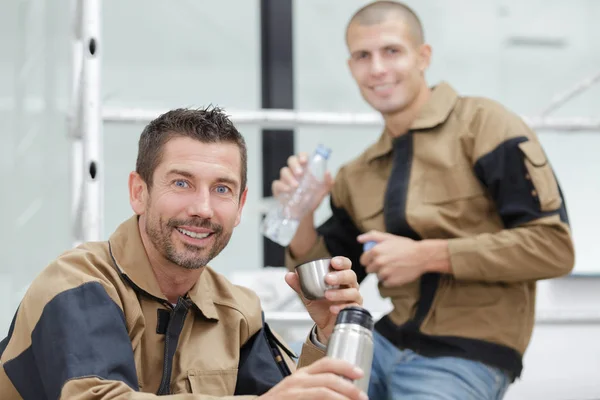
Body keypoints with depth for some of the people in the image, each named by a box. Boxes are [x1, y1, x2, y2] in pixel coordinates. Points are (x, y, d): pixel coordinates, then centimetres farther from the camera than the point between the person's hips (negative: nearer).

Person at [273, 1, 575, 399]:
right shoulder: (356, 176, 11)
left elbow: (554, 246, -14)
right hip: (387, 343, 6)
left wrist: (428, 255, -18)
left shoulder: (483, 124, -8)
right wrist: (301, 214, -2)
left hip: (466, 359, -6)